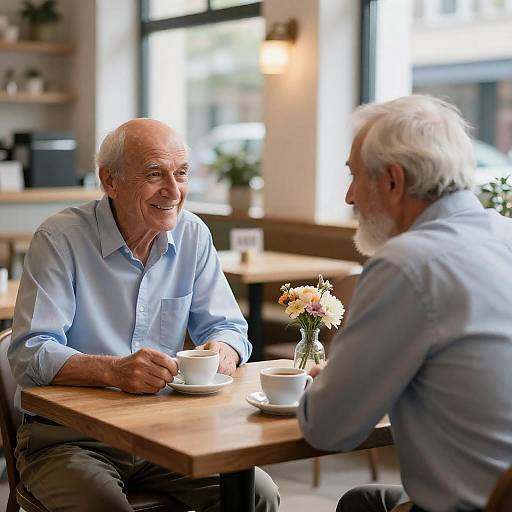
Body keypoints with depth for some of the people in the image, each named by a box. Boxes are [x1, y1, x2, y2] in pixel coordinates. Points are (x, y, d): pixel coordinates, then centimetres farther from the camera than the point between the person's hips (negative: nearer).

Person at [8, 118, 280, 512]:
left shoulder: (193, 235, 4)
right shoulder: (60, 239, -11)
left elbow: (226, 325, 8)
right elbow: (29, 355, -17)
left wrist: (224, 350, -17)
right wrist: (114, 370, -35)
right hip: (66, 436, -4)